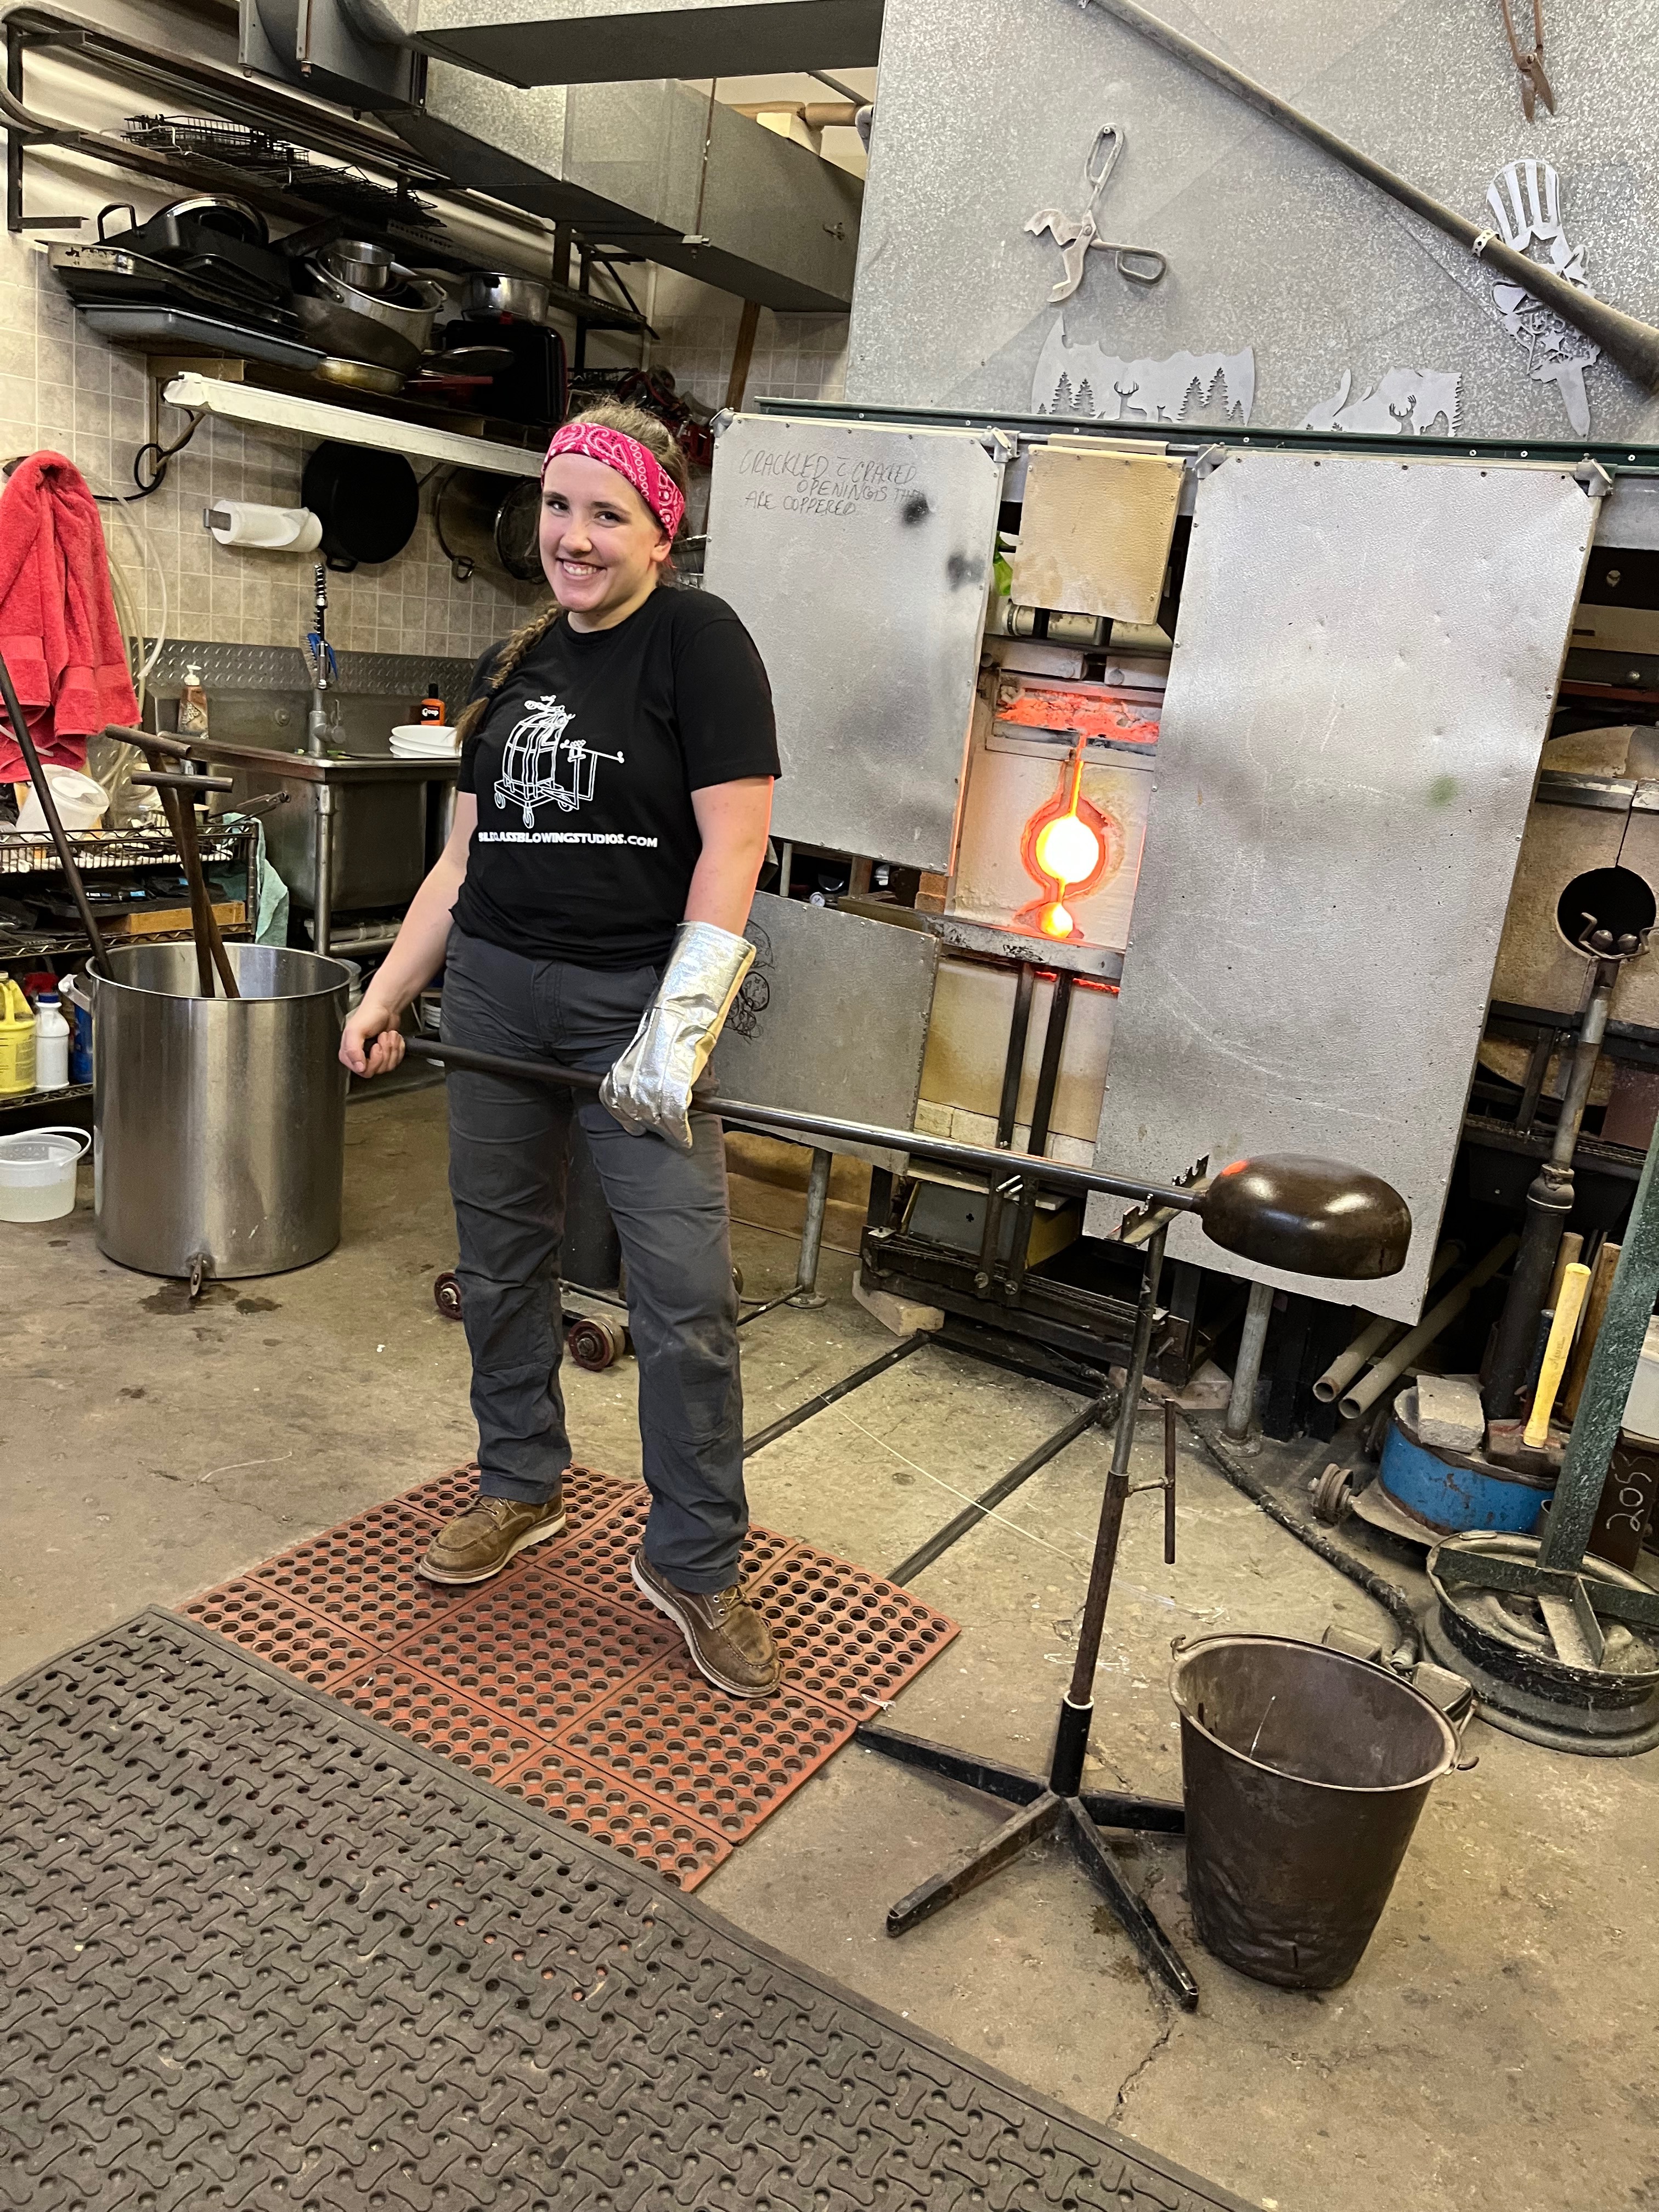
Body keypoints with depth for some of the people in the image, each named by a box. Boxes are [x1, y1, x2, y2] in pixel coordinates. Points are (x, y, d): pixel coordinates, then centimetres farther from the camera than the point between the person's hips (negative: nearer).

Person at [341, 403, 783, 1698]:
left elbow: (733, 848, -13)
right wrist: (384, 998, 11)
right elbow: (464, 860, 18)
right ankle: (521, 1489, 33)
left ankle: (694, 1563, 11)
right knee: (501, 1258, 13)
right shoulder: (514, 667, 15)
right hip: (494, 992, 6)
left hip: (631, 1001, -6)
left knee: (687, 1291, -6)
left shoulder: (698, 642, -4)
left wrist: (677, 1029, -19)